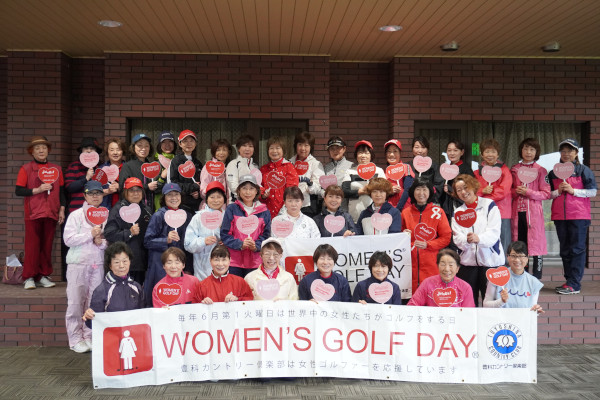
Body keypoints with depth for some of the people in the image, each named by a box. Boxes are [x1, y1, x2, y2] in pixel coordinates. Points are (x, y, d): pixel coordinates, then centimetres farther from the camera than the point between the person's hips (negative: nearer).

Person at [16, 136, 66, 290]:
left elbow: (61, 190, 14)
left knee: (47, 245, 5)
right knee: (32, 245, -3)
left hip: (51, 213, 3)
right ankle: (29, 277, 3)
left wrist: (62, 209, 7)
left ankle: (43, 276, 12)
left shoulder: (56, 169, 12)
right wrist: (37, 190, -13)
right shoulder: (26, 169, 3)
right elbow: (18, 190, -2)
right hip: (33, 213, -3)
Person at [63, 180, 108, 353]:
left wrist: (101, 242, -9)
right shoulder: (76, 215, 2)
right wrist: (91, 234, -12)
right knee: (76, 302, 0)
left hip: (98, 265, 2)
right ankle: (75, 339, 8)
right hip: (78, 264, -2)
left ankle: (89, 337, 14)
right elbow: (68, 239, -7)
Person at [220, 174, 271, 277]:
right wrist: (240, 244, -15)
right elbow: (225, 234, 0)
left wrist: (256, 246, -12)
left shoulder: (264, 212, 9)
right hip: (234, 261, -1)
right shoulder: (231, 209, 3)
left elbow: (266, 235, 8)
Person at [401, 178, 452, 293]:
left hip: (431, 265, -2)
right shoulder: (405, 212, 11)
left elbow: (446, 237, 2)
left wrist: (427, 244, -9)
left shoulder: (437, 212, 3)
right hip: (411, 263, 2)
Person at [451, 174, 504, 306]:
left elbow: (494, 232, -9)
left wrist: (479, 238, -29)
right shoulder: (458, 212, 13)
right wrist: (466, 240, -24)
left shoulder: (489, 205, 3)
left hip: (490, 260, -3)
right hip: (467, 261, 3)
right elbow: (457, 238, -1)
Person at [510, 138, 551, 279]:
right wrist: (516, 191, -6)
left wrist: (528, 192, -14)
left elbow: (546, 194, -1)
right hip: (517, 211, 3)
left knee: (536, 243, -5)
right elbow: (509, 190, 16)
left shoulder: (540, 170, 2)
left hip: (534, 212, -3)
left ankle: (536, 280, 2)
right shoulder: (514, 169, 11)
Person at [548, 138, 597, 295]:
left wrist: (572, 190, -13)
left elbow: (593, 191, -3)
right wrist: (558, 191, -7)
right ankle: (570, 281, 15)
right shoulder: (554, 173, 13)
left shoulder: (583, 170, 2)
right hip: (560, 216, 5)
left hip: (579, 215, -4)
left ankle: (574, 284, -7)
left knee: (577, 249, -6)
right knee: (565, 250, 8)